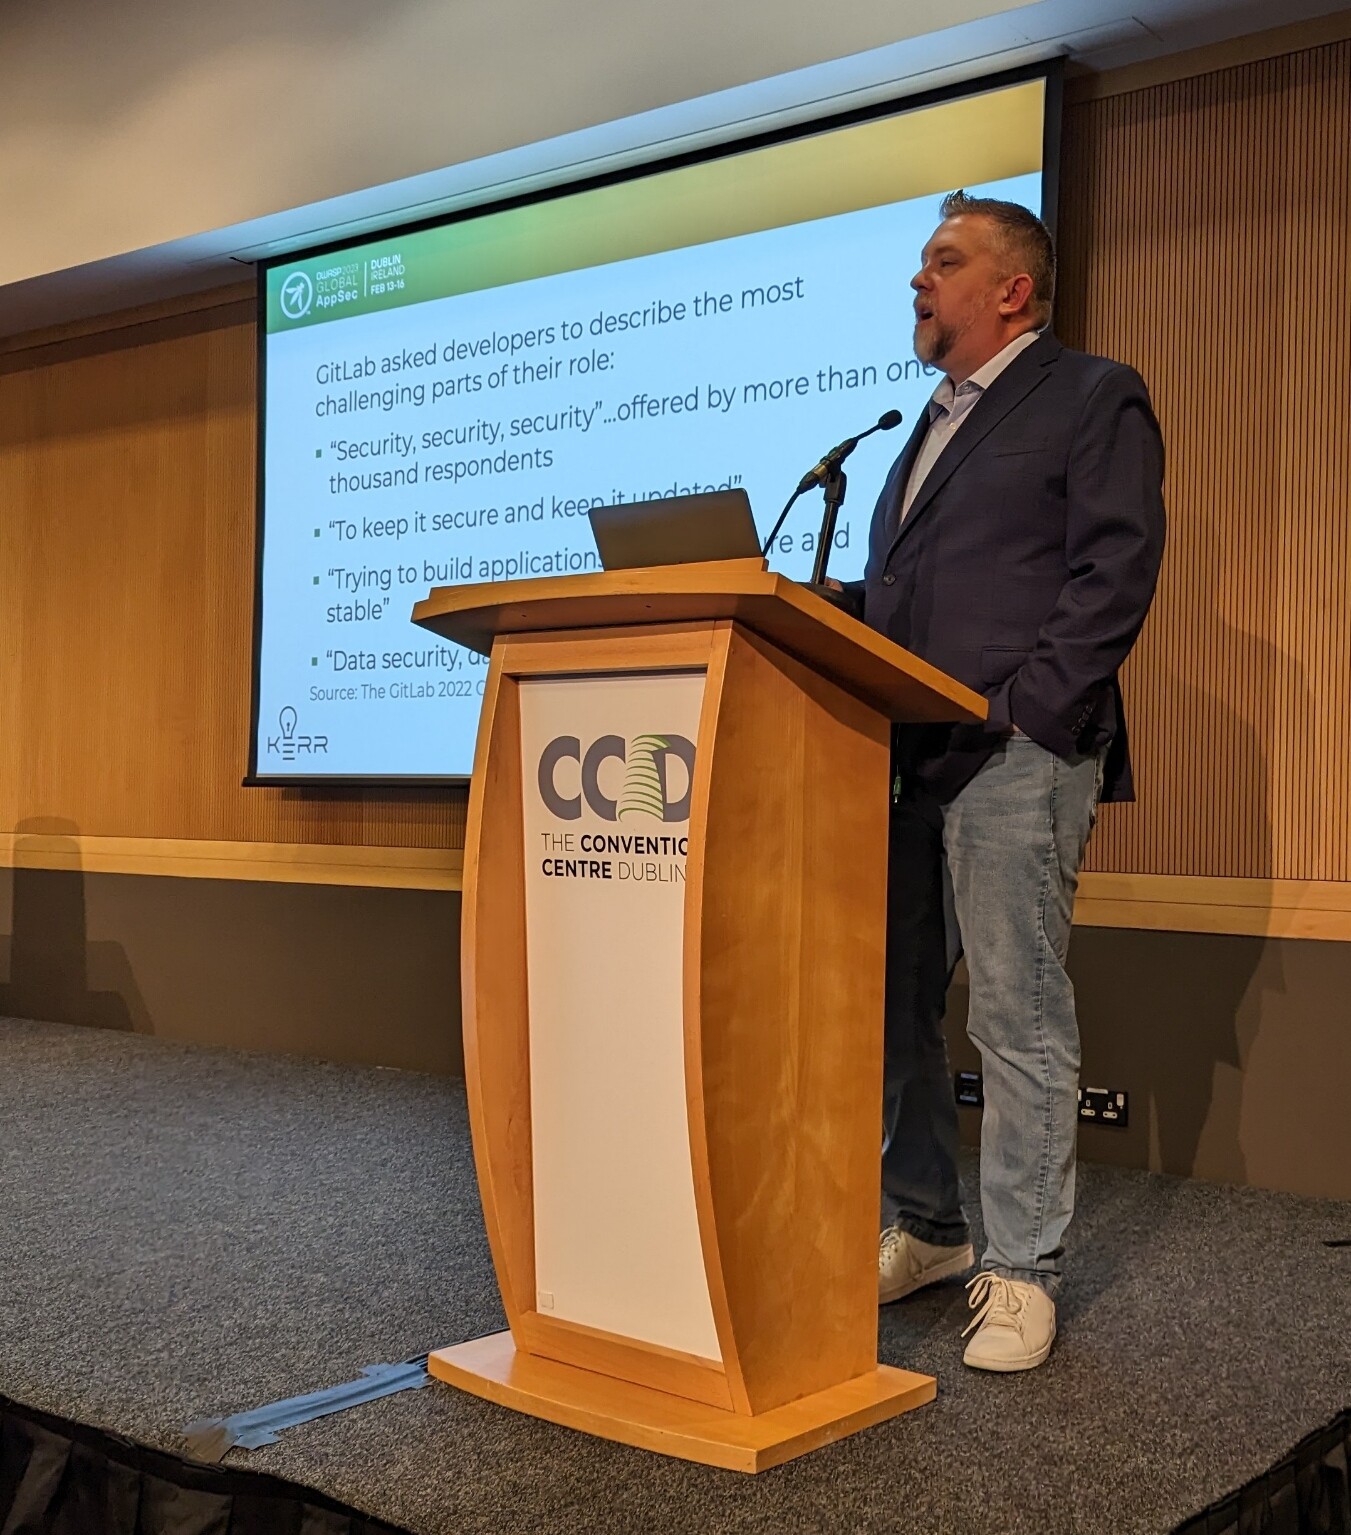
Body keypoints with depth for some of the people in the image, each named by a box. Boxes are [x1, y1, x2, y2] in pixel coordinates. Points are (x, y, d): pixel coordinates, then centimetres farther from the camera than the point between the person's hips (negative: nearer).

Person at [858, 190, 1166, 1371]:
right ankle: (924, 1230, 25)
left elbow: (1115, 575, -8)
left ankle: (1021, 1275, 7)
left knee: (1019, 1015, -4)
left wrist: (1019, 712, -16)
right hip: (906, 756, 8)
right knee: (888, 1002, 10)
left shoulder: (1095, 398, 3)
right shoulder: (935, 420, 25)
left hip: (1014, 756, -8)